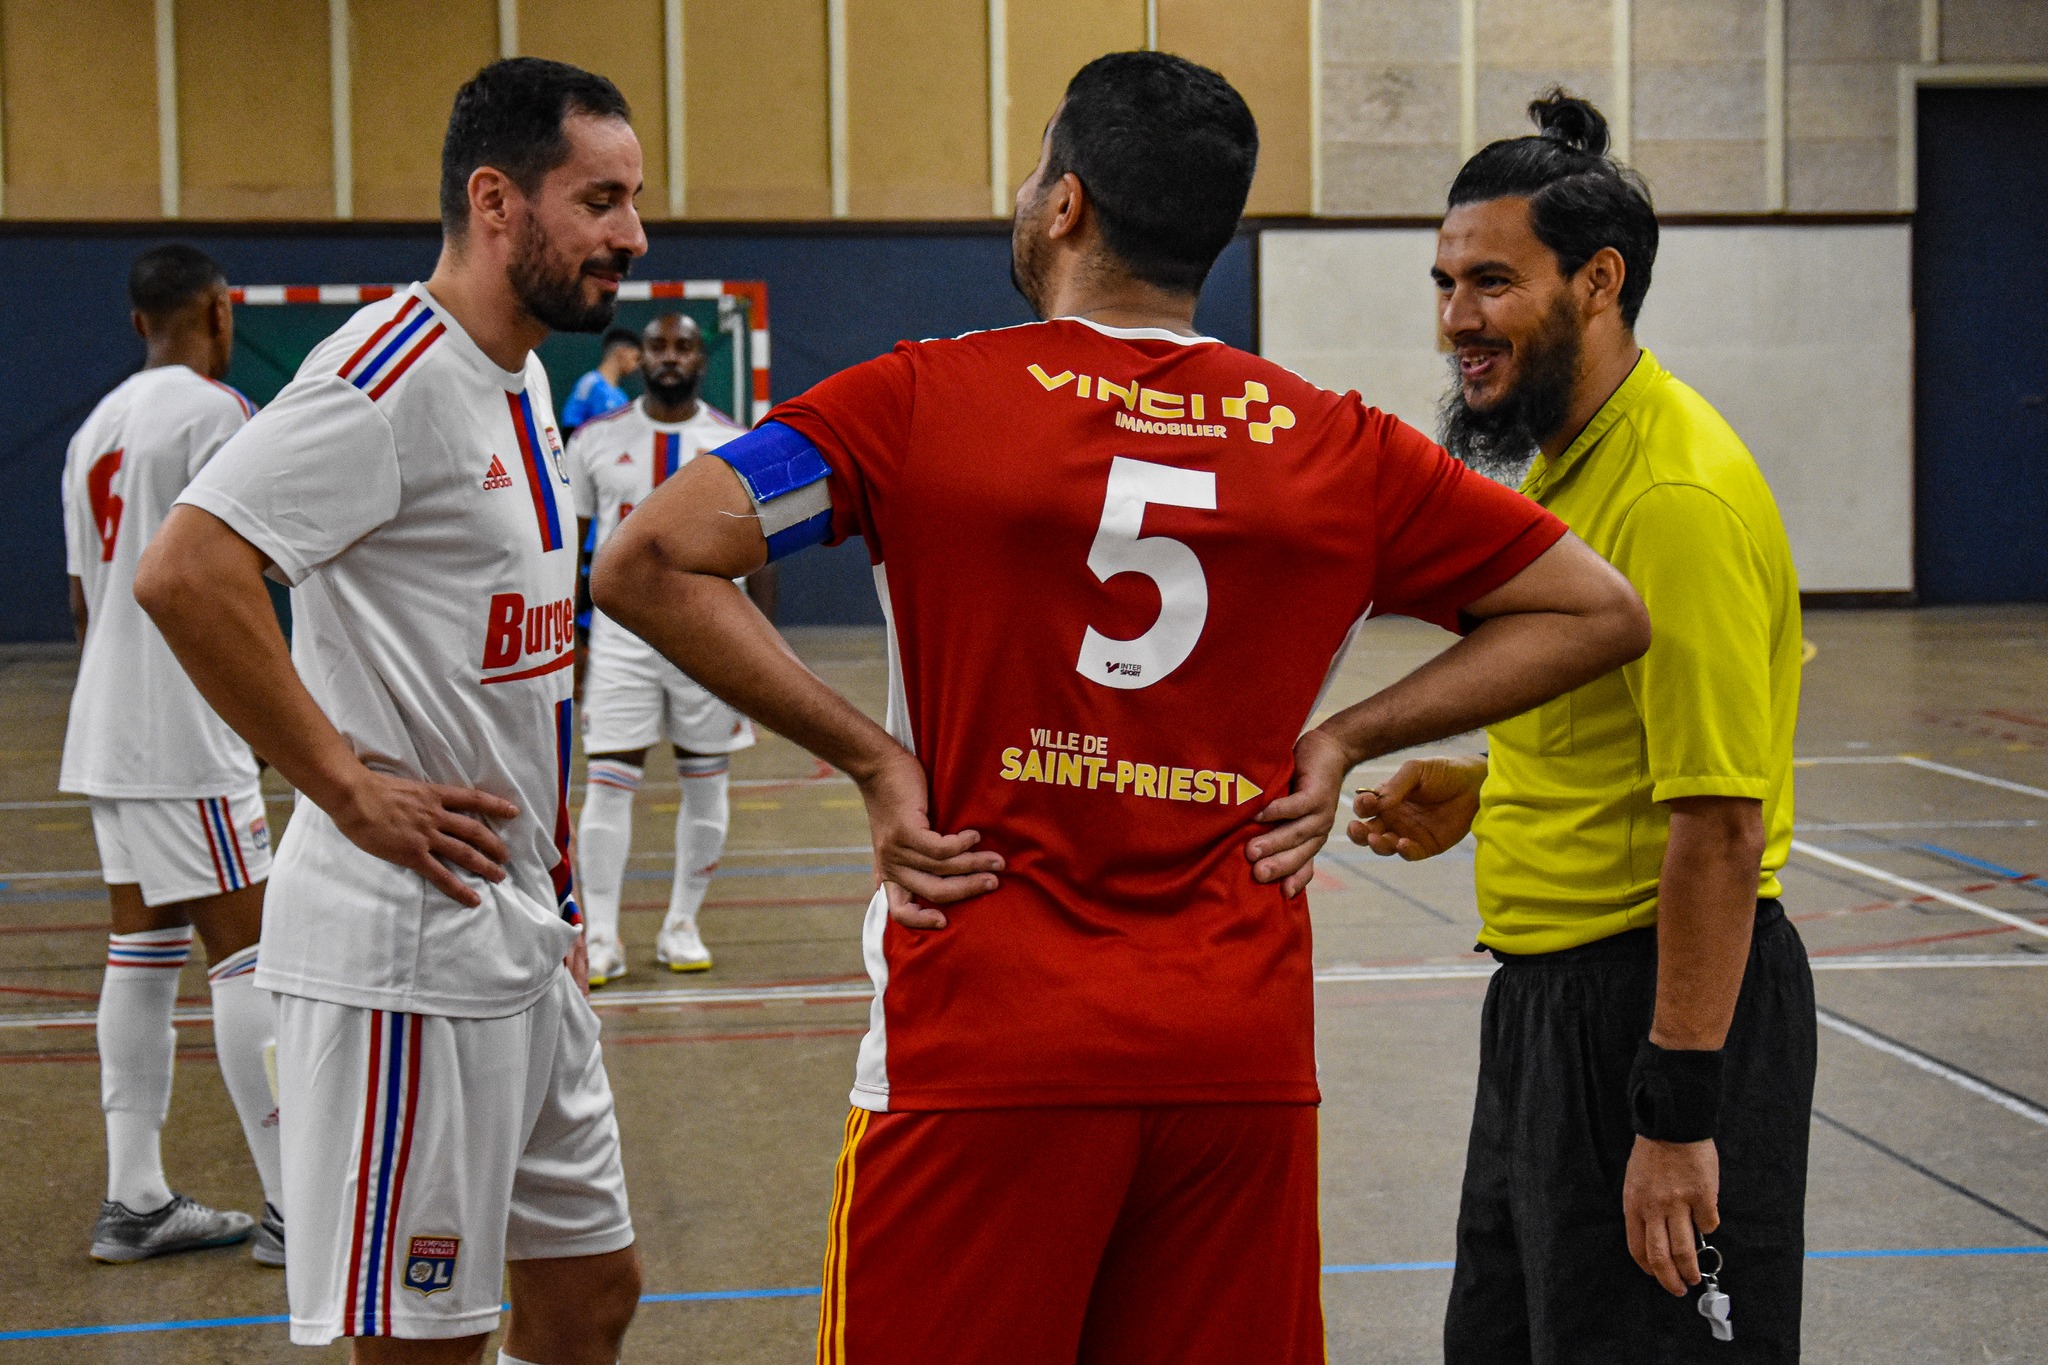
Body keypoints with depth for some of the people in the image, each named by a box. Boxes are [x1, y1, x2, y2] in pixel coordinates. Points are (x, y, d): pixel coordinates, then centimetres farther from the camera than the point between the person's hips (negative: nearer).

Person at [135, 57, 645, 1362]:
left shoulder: (519, 379, 13)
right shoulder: (391, 376, -17)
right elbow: (186, 572, -26)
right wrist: (349, 788, -21)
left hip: (520, 936, 10)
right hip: (410, 948, -9)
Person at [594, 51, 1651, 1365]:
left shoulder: (922, 399, -4)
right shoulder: (1337, 445, 4)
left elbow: (648, 563, -11)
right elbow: (1598, 611, 10)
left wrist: (870, 757, -6)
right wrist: (1340, 739, 7)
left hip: (984, 1052, -3)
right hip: (1246, 1057, 3)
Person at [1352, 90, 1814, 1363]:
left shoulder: (1679, 494, -21)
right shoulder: (1565, 463, 11)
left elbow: (1721, 824, -24)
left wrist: (1677, 1116, -24)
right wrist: (1483, 790, 7)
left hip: (1661, 1005, -10)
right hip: (1548, 995, 10)